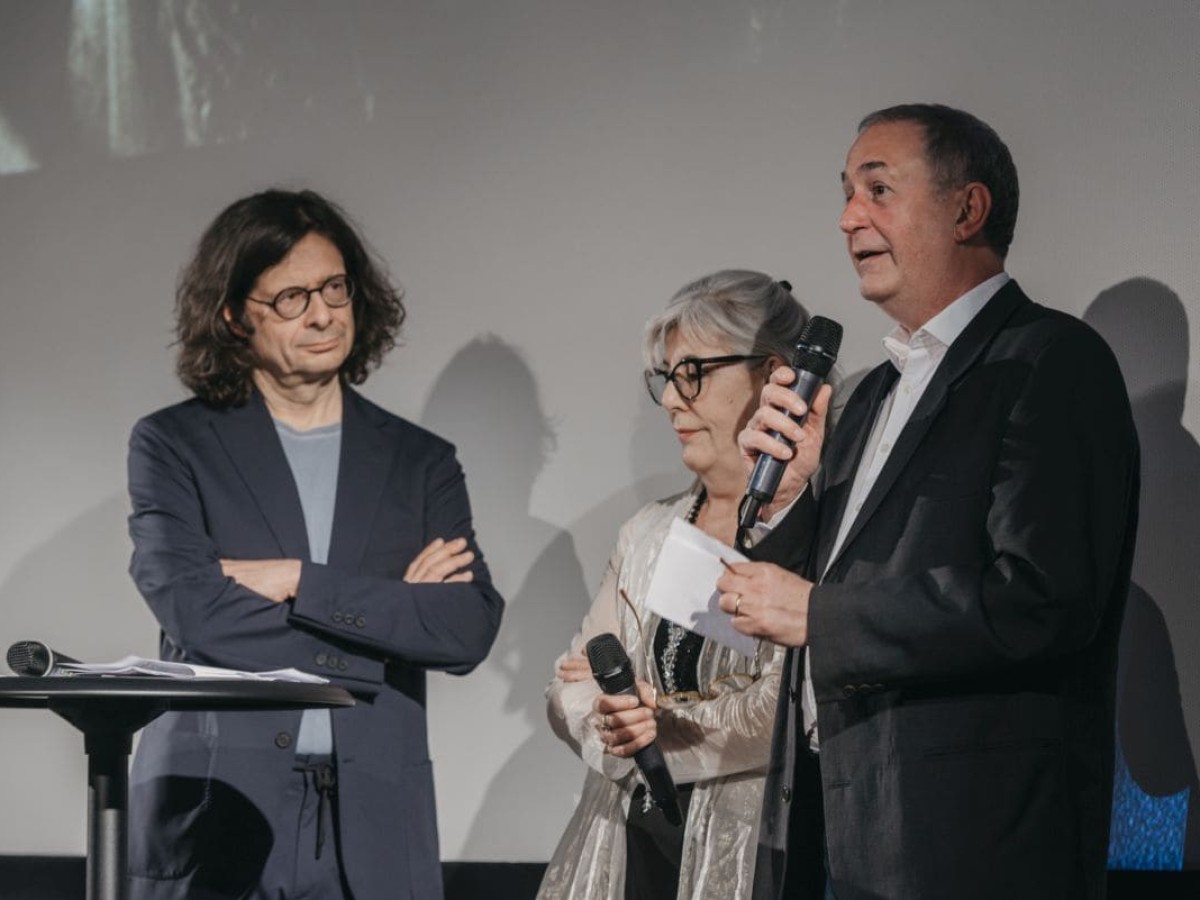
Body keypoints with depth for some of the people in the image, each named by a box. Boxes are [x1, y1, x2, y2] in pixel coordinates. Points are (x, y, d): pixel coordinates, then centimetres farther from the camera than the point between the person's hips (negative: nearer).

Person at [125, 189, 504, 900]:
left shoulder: (420, 462, 14)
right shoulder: (173, 445, 8)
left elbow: (471, 629, 0)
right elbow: (191, 610, -8)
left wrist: (296, 579, -7)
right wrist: (384, 610, -3)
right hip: (216, 820, -2)